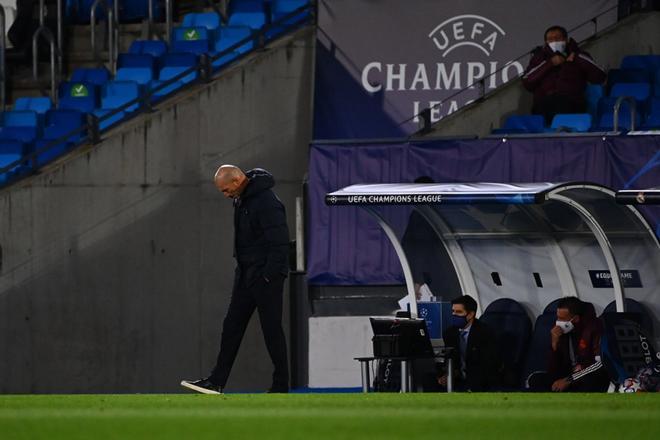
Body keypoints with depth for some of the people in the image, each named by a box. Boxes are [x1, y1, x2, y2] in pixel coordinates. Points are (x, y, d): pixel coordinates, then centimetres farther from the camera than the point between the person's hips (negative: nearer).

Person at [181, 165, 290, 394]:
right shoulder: (241, 199, 10)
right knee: (232, 325, 7)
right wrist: (241, 266, 16)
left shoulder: (266, 202, -20)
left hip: (266, 275, -9)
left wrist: (269, 275, -21)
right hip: (246, 273, 9)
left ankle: (281, 385, 5)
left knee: (272, 329, -3)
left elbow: (279, 243, -22)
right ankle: (217, 381, 9)